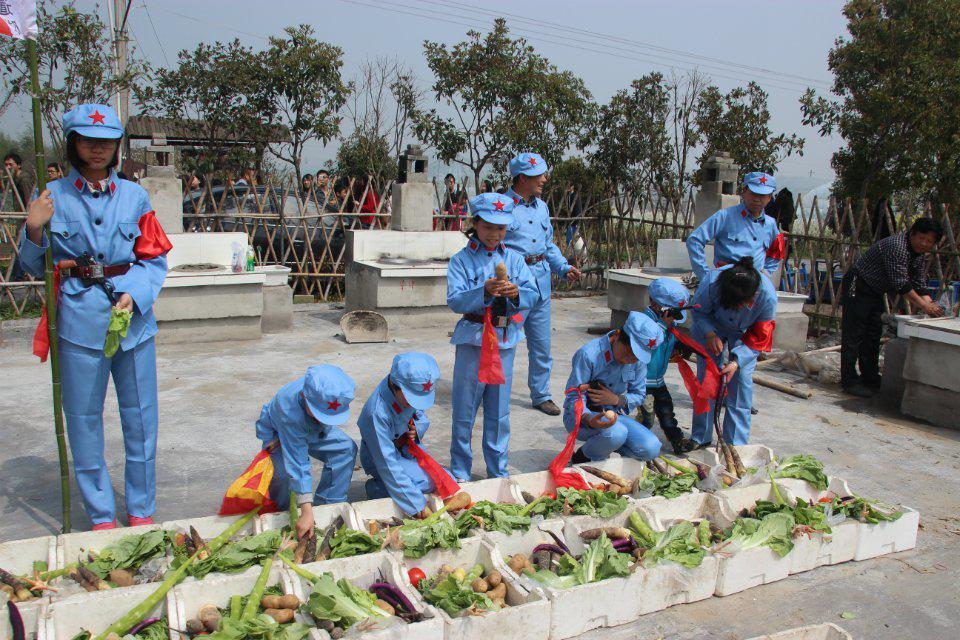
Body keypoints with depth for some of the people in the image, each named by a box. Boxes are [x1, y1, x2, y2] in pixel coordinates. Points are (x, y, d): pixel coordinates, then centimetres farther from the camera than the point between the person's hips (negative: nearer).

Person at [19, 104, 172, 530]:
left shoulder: (134, 196, 5)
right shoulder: (53, 197, 3)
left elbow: (154, 259, 5)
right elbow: (35, 267, 5)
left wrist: (134, 294, -12)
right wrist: (34, 230, -13)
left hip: (133, 316, 1)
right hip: (79, 319, -1)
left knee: (140, 415, 6)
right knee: (84, 418, 6)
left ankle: (142, 510, 22)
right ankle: (101, 516, 21)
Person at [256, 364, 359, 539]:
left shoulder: (328, 391, -34)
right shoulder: (289, 412, -47)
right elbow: (298, 464, -46)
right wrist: (306, 513, -46)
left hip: (313, 431, 5)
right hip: (277, 433, -5)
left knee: (346, 448, -18)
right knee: (284, 471, -32)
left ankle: (328, 505, -4)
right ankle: (281, 512, 1)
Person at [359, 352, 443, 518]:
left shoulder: (411, 389, -17)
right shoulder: (378, 413, -36)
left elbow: (421, 415, 7)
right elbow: (388, 464, -33)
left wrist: (418, 429, -19)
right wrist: (418, 505, -32)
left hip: (406, 447, 7)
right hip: (379, 458, -7)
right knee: (430, 481, -25)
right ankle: (376, 488, -5)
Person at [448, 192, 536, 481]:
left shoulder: (514, 259, 6)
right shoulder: (461, 260, -3)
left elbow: (532, 295, -2)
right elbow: (455, 300, -14)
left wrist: (517, 294, -23)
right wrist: (484, 291, -29)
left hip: (505, 339, 3)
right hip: (472, 339, -3)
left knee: (499, 410, 11)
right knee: (464, 408, 6)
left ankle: (498, 470, 24)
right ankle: (460, 470, 20)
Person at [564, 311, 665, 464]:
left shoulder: (638, 359, -6)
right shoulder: (588, 354, -24)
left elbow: (638, 395, 4)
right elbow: (574, 397, -22)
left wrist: (616, 399, -19)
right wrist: (589, 419, -43)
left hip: (613, 413, 6)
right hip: (580, 416, -6)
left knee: (651, 449, -15)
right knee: (616, 433, -37)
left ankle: (606, 447, 13)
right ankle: (582, 457, -4)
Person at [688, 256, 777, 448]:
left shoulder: (768, 296, -36)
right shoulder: (711, 281, -38)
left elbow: (759, 338, -23)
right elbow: (698, 311, -17)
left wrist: (737, 361, -34)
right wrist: (709, 334, -35)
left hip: (744, 333, 0)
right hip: (711, 326, 0)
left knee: (741, 382, -7)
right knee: (706, 377, -1)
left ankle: (736, 443, 4)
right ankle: (701, 437, 12)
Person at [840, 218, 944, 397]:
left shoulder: (922, 254, 3)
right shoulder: (896, 246, -27)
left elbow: (919, 283, 4)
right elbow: (900, 283, -30)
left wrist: (930, 304, -13)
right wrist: (923, 305, -28)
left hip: (875, 292, 10)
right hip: (857, 287, -10)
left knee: (873, 335, 12)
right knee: (854, 335, -10)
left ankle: (870, 378, 20)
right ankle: (849, 381, -10)